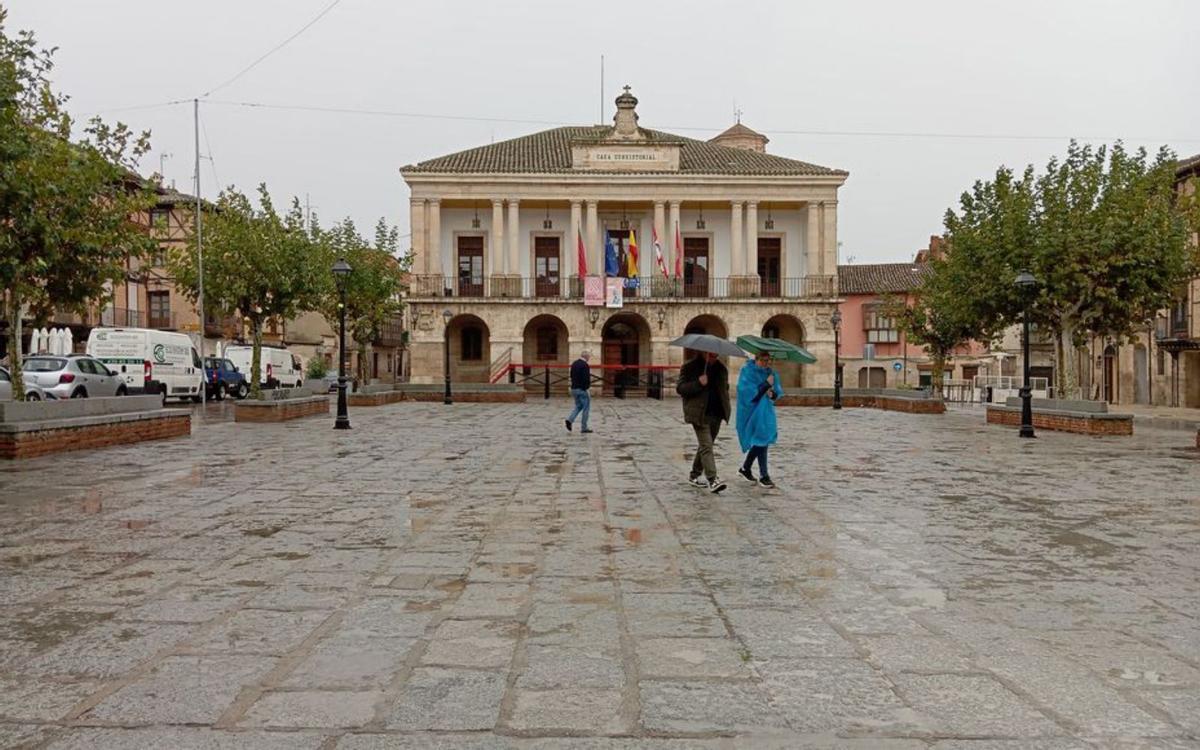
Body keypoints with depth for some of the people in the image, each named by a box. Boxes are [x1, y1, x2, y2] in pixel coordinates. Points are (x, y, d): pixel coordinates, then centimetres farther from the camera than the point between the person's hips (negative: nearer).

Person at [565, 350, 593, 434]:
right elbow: (586, 379, -21)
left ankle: (570, 420, -2)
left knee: (578, 406, 19)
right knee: (586, 408, 3)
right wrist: (587, 389, -15)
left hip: (573, 389, 8)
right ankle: (584, 428, 4)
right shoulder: (585, 365, -15)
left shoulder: (574, 364, 11)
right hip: (582, 389, -8)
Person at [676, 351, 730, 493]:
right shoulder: (689, 367, -4)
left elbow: (725, 387, 28)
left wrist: (725, 406, 16)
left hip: (716, 414, 6)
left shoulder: (721, 368, 14)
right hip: (700, 414, -6)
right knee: (706, 446, -15)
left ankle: (695, 475, 28)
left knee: (705, 445, 14)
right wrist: (698, 384, -23)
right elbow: (680, 388, -10)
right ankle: (712, 479, -20)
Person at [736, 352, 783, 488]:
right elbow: (749, 392, -21)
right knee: (761, 440, -10)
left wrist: (772, 393, -11)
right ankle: (763, 476, -3)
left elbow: (778, 392, 11)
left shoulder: (771, 373, 9)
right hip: (752, 411, -7)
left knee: (759, 441, 12)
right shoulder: (747, 371, -12)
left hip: (766, 411, 7)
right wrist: (766, 384, -20)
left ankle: (745, 469, 31)